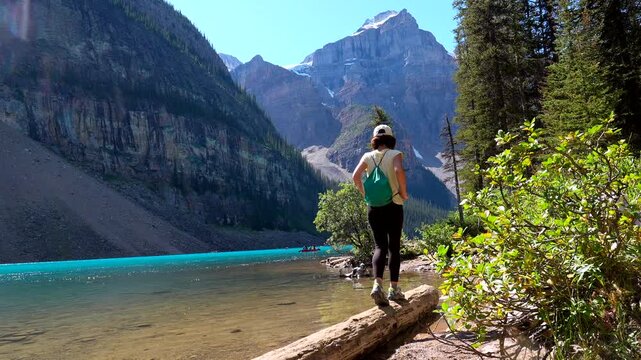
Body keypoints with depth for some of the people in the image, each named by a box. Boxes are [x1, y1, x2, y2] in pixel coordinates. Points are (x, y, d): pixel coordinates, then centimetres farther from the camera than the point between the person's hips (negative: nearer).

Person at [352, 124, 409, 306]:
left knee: (380, 246, 3)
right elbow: (399, 170, -21)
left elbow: (356, 176, -6)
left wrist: (365, 194, 5)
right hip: (393, 206, -2)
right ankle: (394, 289, 11)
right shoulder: (395, 154, -2)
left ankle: (377, 285, -18)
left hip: (373, 207, 2)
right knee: (394, 247, 7)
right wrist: (404, 192, -10)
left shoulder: (368, 156, 6)